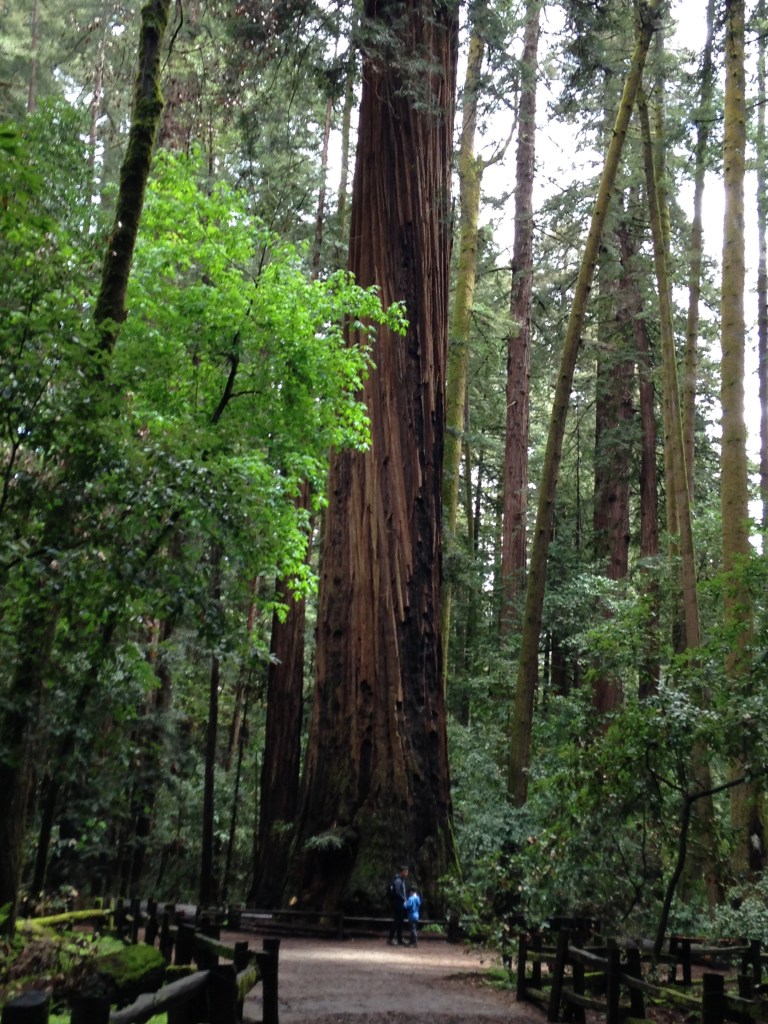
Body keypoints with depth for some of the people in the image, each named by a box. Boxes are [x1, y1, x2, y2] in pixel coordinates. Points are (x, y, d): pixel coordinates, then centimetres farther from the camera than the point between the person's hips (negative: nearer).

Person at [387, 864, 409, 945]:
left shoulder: (402, 880, 16)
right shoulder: (397, 880, -15)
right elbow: (397, 893, -21)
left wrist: (406, 900, 5)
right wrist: (404, 900, -13)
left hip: (401, 905, 9)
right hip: (398, 904, -9)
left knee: (400, 921, 11)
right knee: (396, 921, -6)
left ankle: (399, 940, 16)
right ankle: (391, 939, 0)